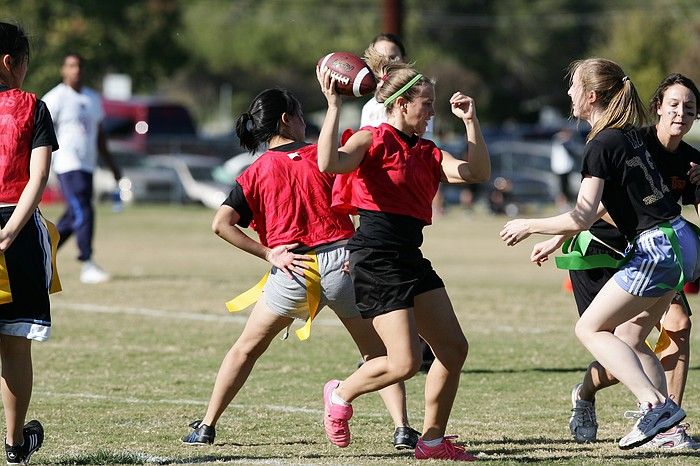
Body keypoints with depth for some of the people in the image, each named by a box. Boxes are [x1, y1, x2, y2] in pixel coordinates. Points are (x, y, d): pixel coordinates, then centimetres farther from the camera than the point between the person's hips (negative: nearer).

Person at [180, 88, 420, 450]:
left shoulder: (256, 173, 7)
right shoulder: (322, 156, 5)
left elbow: (221, 223, -5)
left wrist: (268, 254, -3)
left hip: (292, 271, 1)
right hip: (340, 260, -1)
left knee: (246, 349, 17)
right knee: (377, 351, 11)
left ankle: (206, 427, 19)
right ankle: (402, 428, -3)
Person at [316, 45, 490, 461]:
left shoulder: (427, 153, 16)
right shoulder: (372, 141, -7)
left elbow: (477, 173, 5)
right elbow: (329, 163, -26)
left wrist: (471, 122, 2)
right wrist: (334, 106, -27)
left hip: (411, 257, 9)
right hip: (376, 257, -9)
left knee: (454, 348, 4)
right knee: (406, 362, -14)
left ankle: (433, 440, 15)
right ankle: (341, 394, 14)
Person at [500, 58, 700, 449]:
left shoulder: (602, 146, -14)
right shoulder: (631, 134, 14)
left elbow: (582, 218, -16)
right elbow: (599, 206, 24)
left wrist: (530, 226, -3)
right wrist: (557, 242, 29)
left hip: (656, 250, -9)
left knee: (591, 329, 1)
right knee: (630, 338, 16)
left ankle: (655, 404, -12)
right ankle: (666, 420, 7)